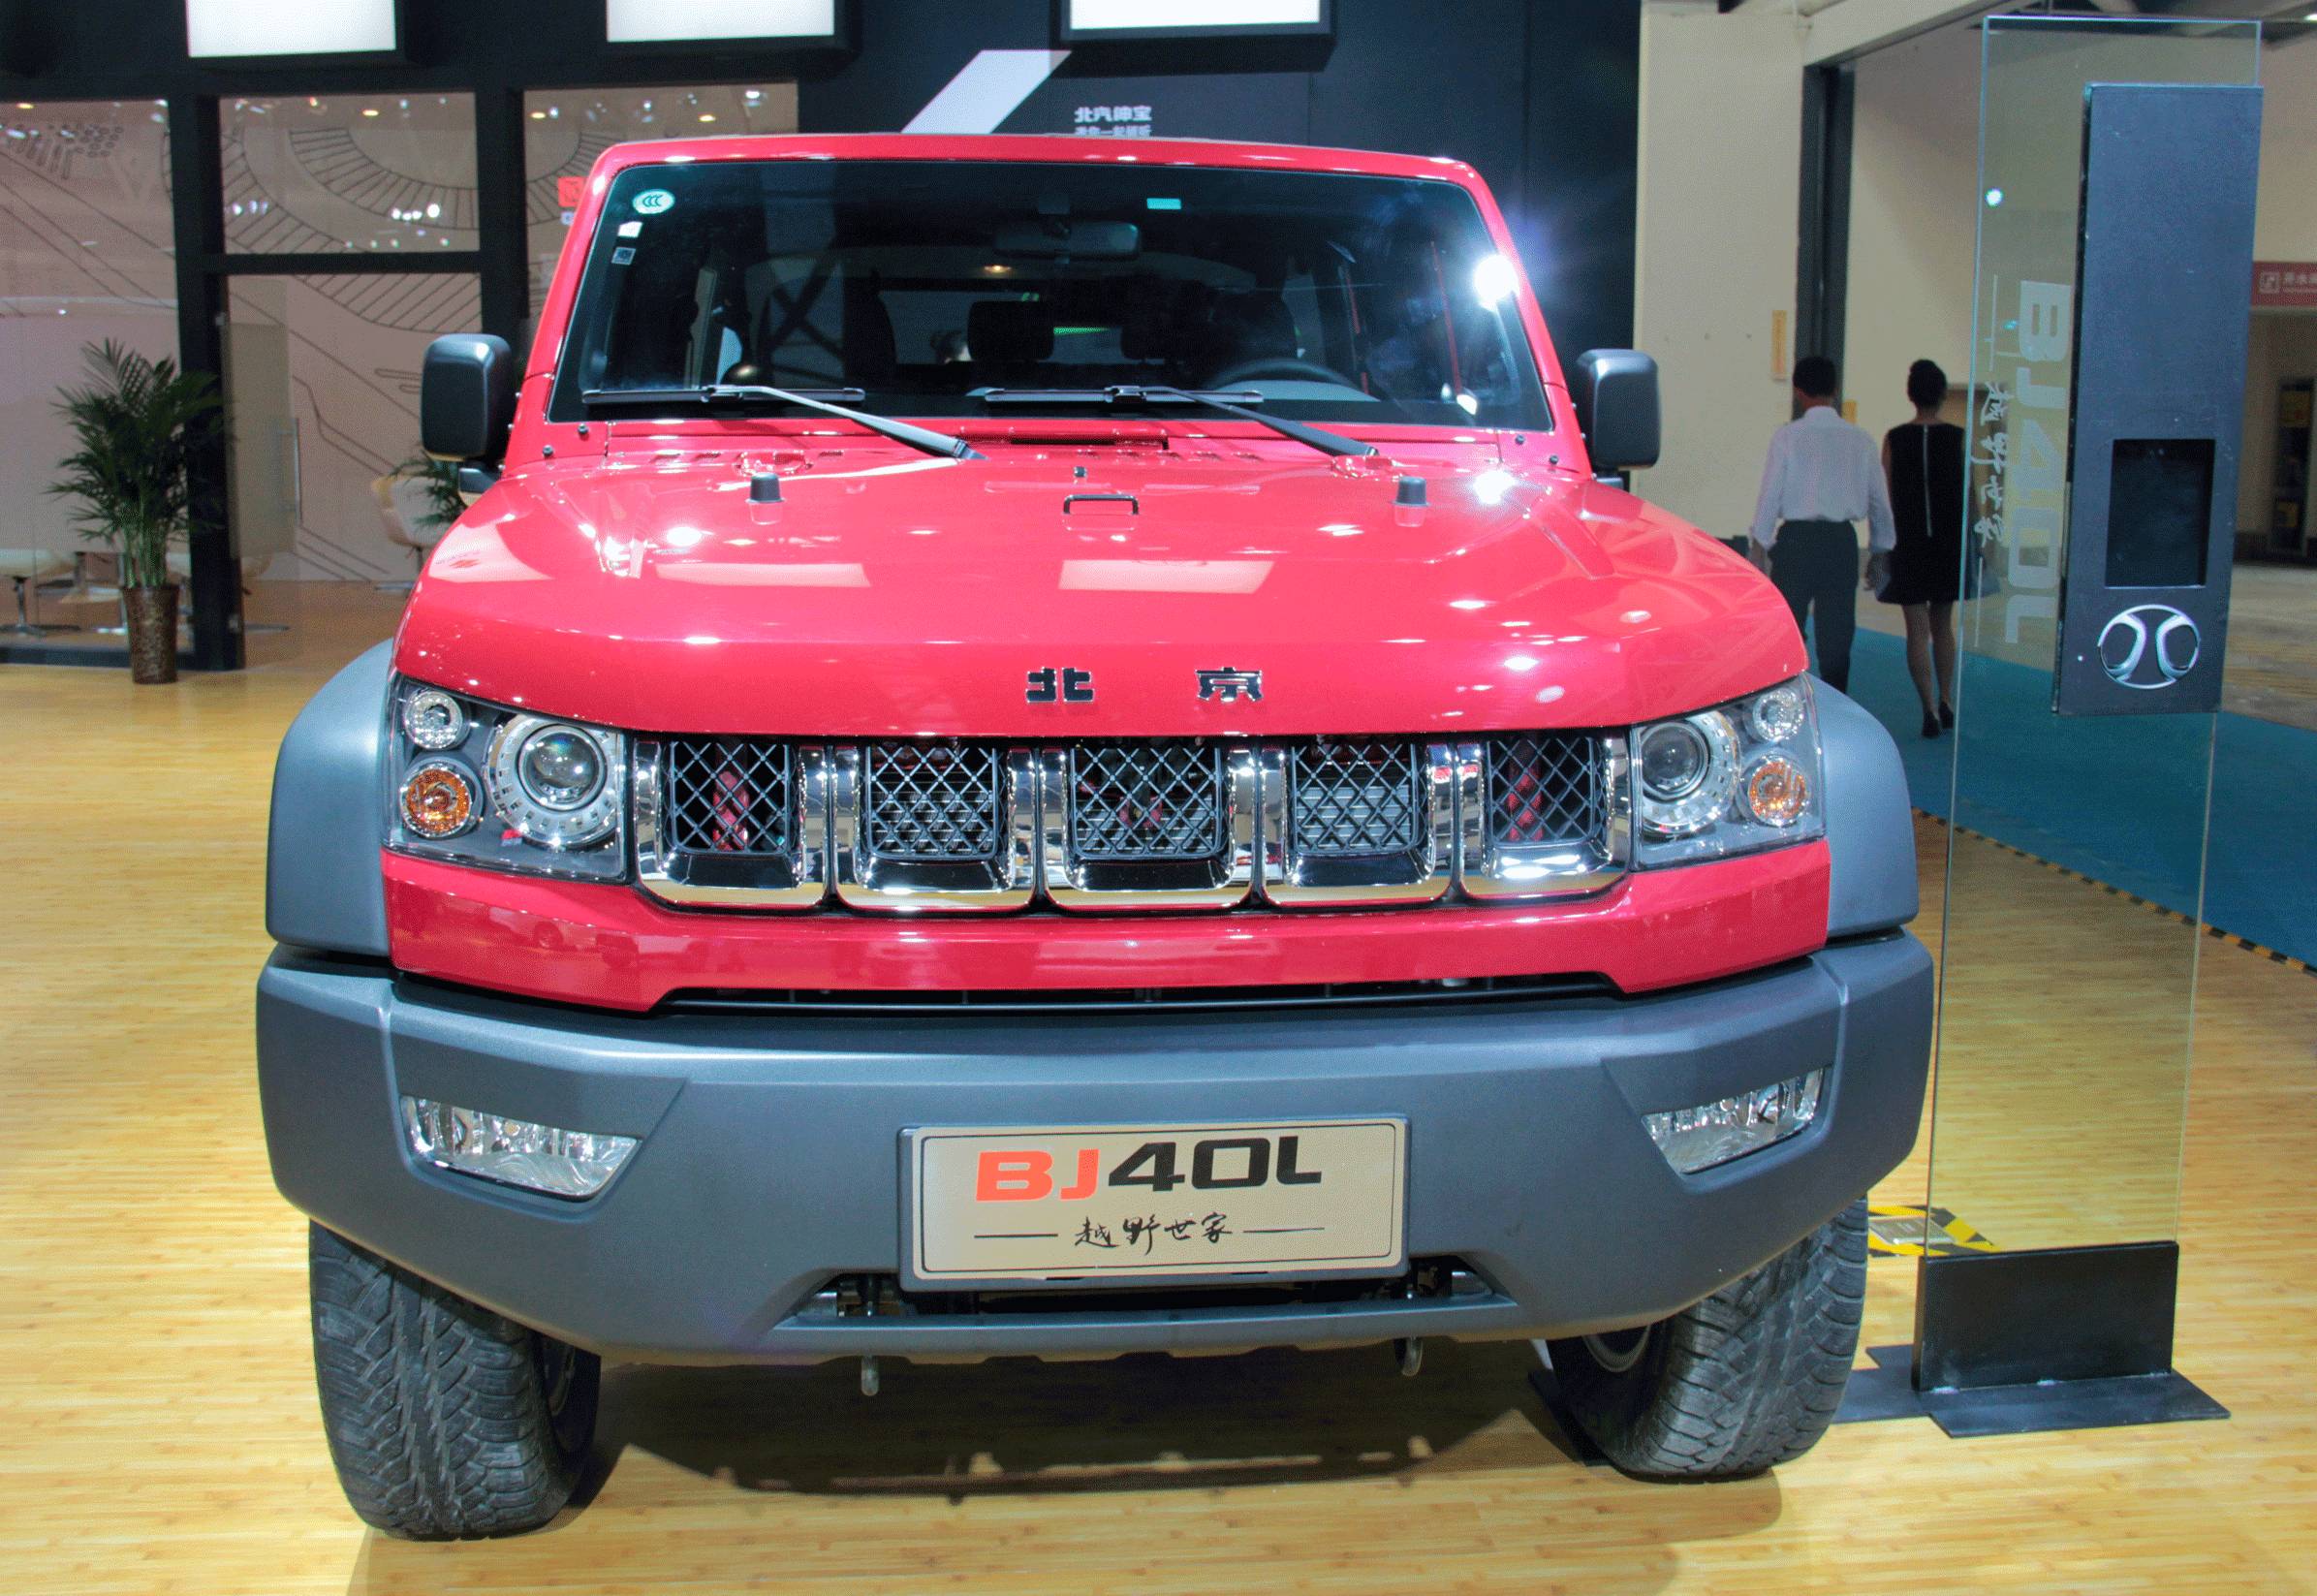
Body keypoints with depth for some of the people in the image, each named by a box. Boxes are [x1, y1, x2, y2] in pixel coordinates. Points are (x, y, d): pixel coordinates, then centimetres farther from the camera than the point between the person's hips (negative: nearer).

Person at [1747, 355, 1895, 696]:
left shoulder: (1787, 437, -6)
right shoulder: (1861, 439, 3)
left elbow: (1770, 496, -6)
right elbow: (1879, 501, 8)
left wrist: (1759, 549, 1)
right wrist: (1878, 554, 18)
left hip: (1797, 540, -2)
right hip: (1842, 541, 2)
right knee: (1836, 635, 8)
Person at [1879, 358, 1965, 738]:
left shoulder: (1895, 438, -5)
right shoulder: (1958, 438, -4)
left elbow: (1887, 496, -3)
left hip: (1908, 543, -1)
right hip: (1950, 542, 1)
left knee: (1917, 629, 1)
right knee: (1942, 624, 17)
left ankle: (1930, 708, -9)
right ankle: (1946, 702, 22)